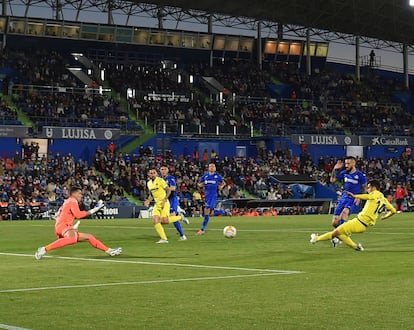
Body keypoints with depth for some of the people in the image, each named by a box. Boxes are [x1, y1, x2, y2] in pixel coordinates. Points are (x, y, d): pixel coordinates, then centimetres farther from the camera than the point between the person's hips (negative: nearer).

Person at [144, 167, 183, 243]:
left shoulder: (160, 180, -9)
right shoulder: (149, 183, 12)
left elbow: (168, 190, -9)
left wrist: (164, 199, -20)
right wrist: (148, 201, 5)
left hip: (164, 203, -6)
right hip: (157, 204, 7)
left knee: (164, 220, -19)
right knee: (155, 221, -10)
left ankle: (180, 217, 7)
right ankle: (164, 238, -4)